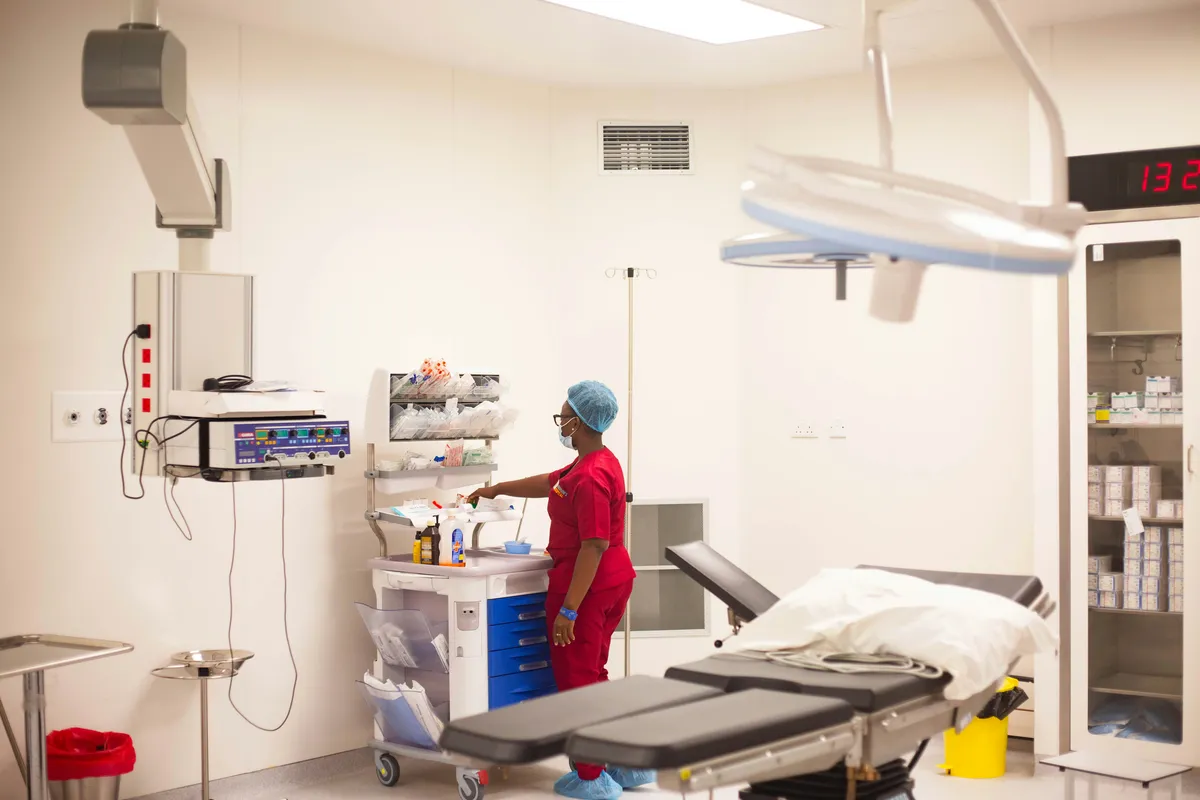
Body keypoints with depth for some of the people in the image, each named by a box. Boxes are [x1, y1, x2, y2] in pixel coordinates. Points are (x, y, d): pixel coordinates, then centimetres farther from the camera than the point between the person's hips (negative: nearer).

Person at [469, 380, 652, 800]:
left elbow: (593, 546, -25)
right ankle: (629, 764, 24)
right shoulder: (601, 463, 10)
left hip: (586, 584, -10)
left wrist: (568, 609, -23)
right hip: (614, 578, 10)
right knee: (593, 674, 19)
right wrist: (496, 489, 33)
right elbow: (548, 484, 26)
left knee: (577, 679, 3)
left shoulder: (590, 477, -22)